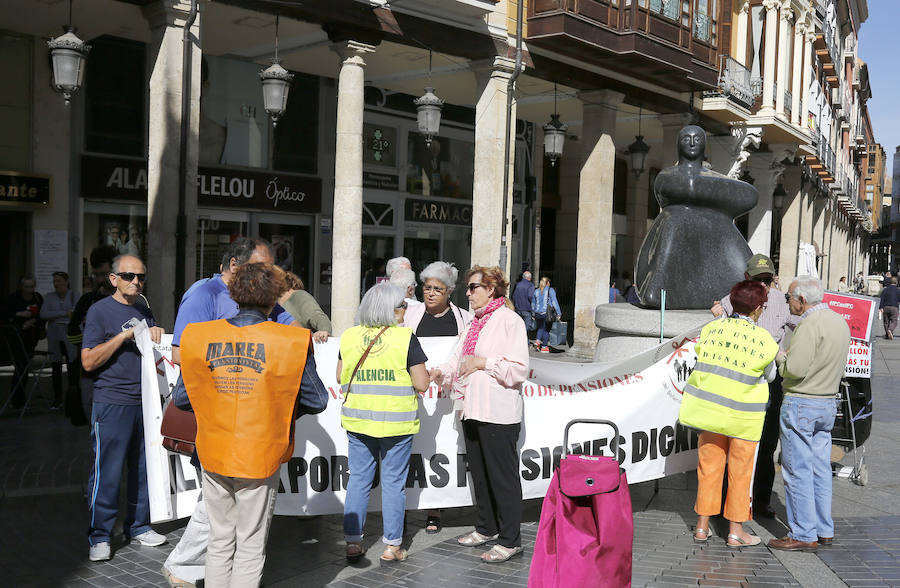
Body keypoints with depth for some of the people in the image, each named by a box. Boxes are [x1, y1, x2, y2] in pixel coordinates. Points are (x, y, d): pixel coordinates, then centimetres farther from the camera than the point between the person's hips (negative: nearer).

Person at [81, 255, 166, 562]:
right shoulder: (100, 311, -4)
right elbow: (88, 362, -11)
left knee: (143, 467, 11)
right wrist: (124, 336, -18)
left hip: (145, 400, 6)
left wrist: (156, 335, 4)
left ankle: (139, 526, 24)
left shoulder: (145, 311, 15)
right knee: (107, 471, -1)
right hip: (112, 402, -6)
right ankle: (100, 536, 11)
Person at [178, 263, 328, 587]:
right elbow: (317, 401, -6)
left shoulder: (199, 337, -5)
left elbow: (182, 399, 3)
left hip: (213, 454, 3)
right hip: (261, 460, -3)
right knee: (251, 545, 11)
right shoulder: (291, 342, -12)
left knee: (220, 542, 18)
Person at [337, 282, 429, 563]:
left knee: (358, 480, 13)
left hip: (358, 421, 4)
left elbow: (340, 376, 12)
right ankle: (392, 546, 14)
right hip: (396, 423, -3)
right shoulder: (406, 338, -11)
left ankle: (353, 542, 18)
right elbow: (421, 384, -12)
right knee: (393, 483, 7)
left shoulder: (349, 336, 1)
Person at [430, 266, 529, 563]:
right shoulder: (475, 323, 18)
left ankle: (510, 540, 7)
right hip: (472, 410, 9)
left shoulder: (509, 320, -9)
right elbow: (458, 359, 16)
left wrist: (483, 362, -18)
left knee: (502, 477, -2)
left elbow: (519, 370, -15)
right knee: (478, 473, 17)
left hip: (498, 414, -9)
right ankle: (486, 528, 32)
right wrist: (439, 373, -3)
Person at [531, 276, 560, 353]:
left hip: (538, 313, 4)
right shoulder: (550, 290, -4)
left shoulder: (536, 291, 10)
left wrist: (533, 314, 25)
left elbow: (533, 303, 16)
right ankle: (544, 347, 5)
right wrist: (558, 313, -5)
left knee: (541, 327, 22)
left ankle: (538, 340, 2)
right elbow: (554, 302, -8)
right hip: (547, 313, -4)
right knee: (546, 330, 4)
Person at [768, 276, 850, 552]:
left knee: (798, 470, -2)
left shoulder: (810, 324, -18)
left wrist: (780, 356, -3)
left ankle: (804, 535, 3)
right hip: (828, 403, 9)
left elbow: (794, 370, -23)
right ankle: (824, 530, 21)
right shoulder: (840, 321, 11)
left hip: (800, 405, -9)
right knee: (820, 469, 14)